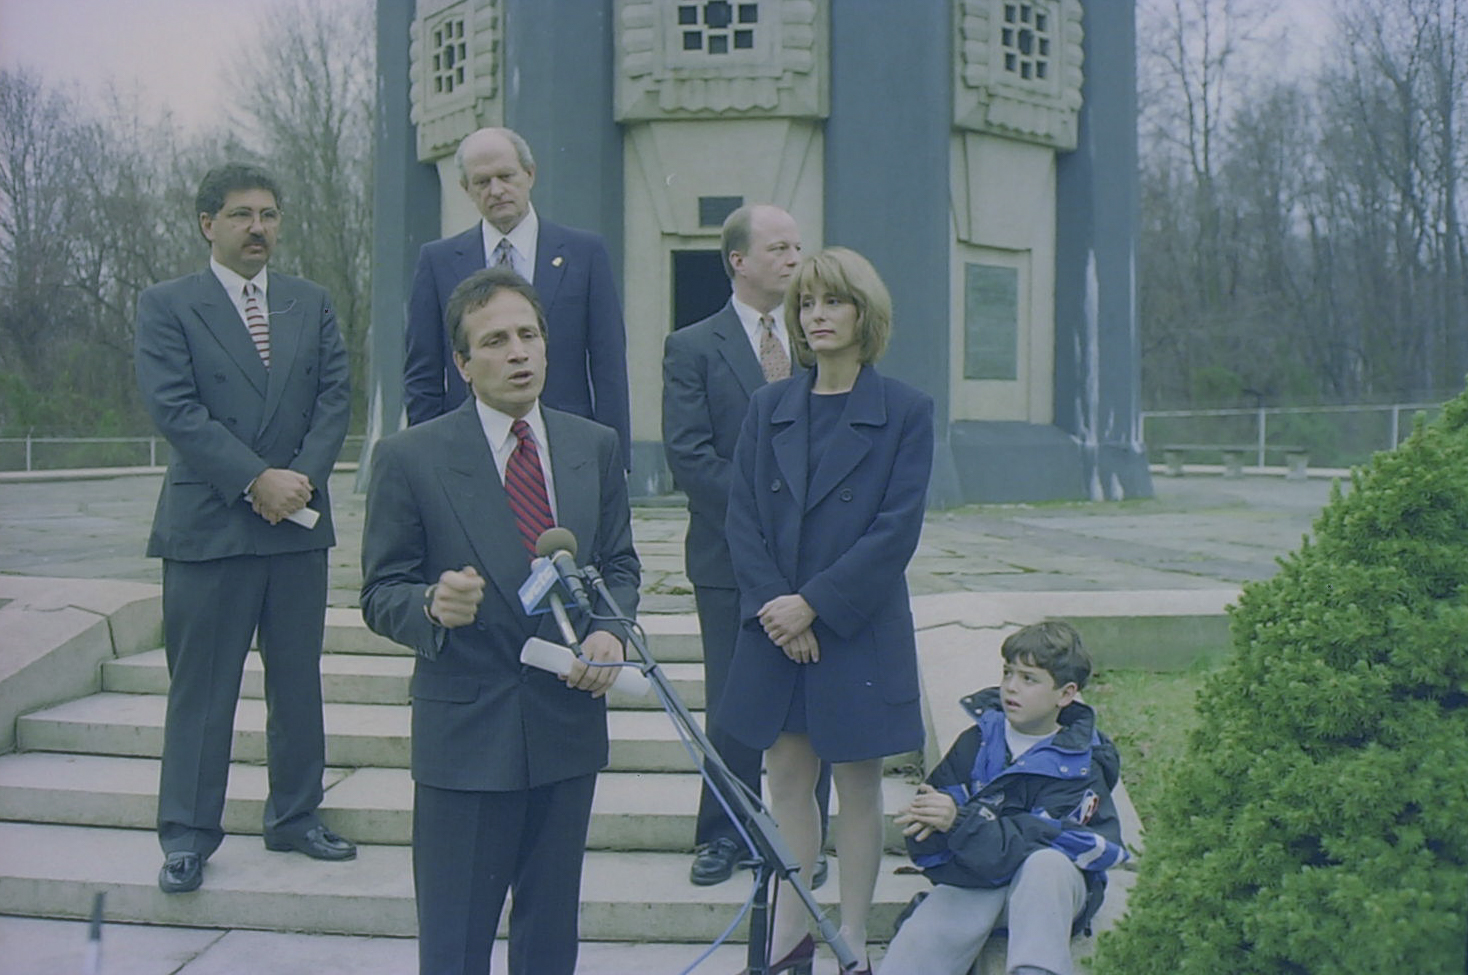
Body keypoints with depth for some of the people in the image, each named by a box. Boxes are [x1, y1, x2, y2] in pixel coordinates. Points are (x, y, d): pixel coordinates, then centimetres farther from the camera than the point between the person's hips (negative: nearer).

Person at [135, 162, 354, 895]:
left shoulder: (311, 305, 12)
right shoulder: (166, 306, 0)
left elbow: (334, 398, 5)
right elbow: (174, 409, -11)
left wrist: (303, 477, -11)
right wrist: (256, 479, -17)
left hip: (299, 522, 4)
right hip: (207, 525, -4)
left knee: (299, 682, 11)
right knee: (200, 688, 2)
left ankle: (295, 817, 23)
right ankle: (186, 835, 11)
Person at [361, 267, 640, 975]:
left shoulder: (595, 447, 6)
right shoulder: (410, 458, -6)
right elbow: (382, 595, -4)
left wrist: (609, 629, -7)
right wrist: (433, 605, -26)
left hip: (569, 722, 4)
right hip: (465, 731, -4)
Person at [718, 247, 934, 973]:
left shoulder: (905, 411, -4)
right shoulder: (770, 407, 6)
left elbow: (897, 530, -10)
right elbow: (742, 517, 3)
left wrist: (814, 603, -15)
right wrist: (770, 602, -11)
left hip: (858, 629, -3)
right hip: (773, 628, 3)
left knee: (857, 784, 8)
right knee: (785, 778, 9)